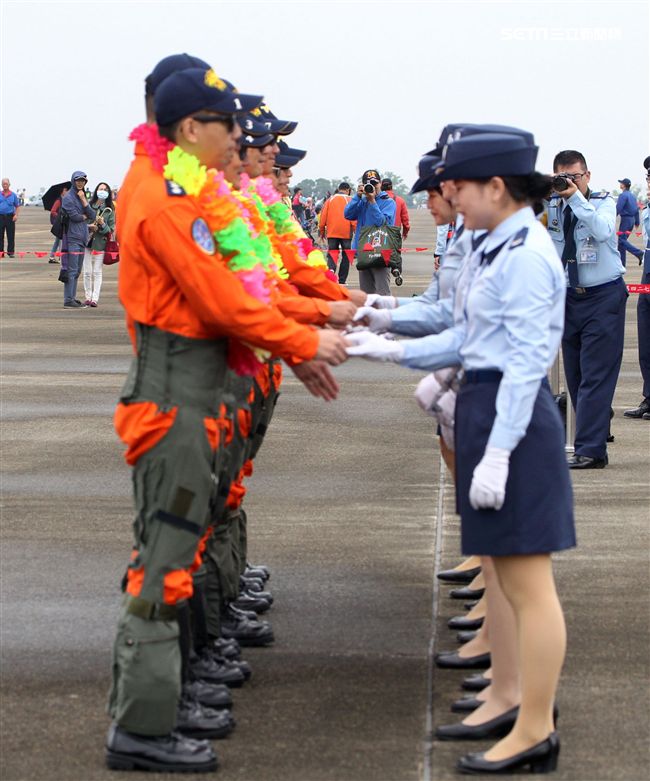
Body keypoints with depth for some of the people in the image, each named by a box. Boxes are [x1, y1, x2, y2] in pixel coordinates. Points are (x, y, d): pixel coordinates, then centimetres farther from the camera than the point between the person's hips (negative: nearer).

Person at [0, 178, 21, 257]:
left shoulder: (13, 195, 6)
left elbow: (17, 206, 10)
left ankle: (11, 252, 6)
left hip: (10, 217, -1)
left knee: (11, 236, 0)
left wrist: (16, 215, -4)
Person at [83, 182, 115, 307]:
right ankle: (88, 297, 11)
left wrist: (103, 224, -14)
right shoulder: (89, 206, 4)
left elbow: (111, 230, 4)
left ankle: (95, 298, -2)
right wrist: (88, 226, -11)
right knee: (87, 272, 2)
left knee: (97, 272, -2)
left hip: (100, 243, -1)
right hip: (87, 241, 1)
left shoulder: (109, 210, 4)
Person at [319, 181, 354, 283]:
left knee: (331, 255, 6)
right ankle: (342, 281, 6)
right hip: (346, 233, -1)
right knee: (345, 257, 8)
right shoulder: (350, 200, 0)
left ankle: (331, 269, -25)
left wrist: (322, 231, 13)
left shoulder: (330, 200, 7)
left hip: (332, 233, 1)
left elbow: (323, 217, 5)